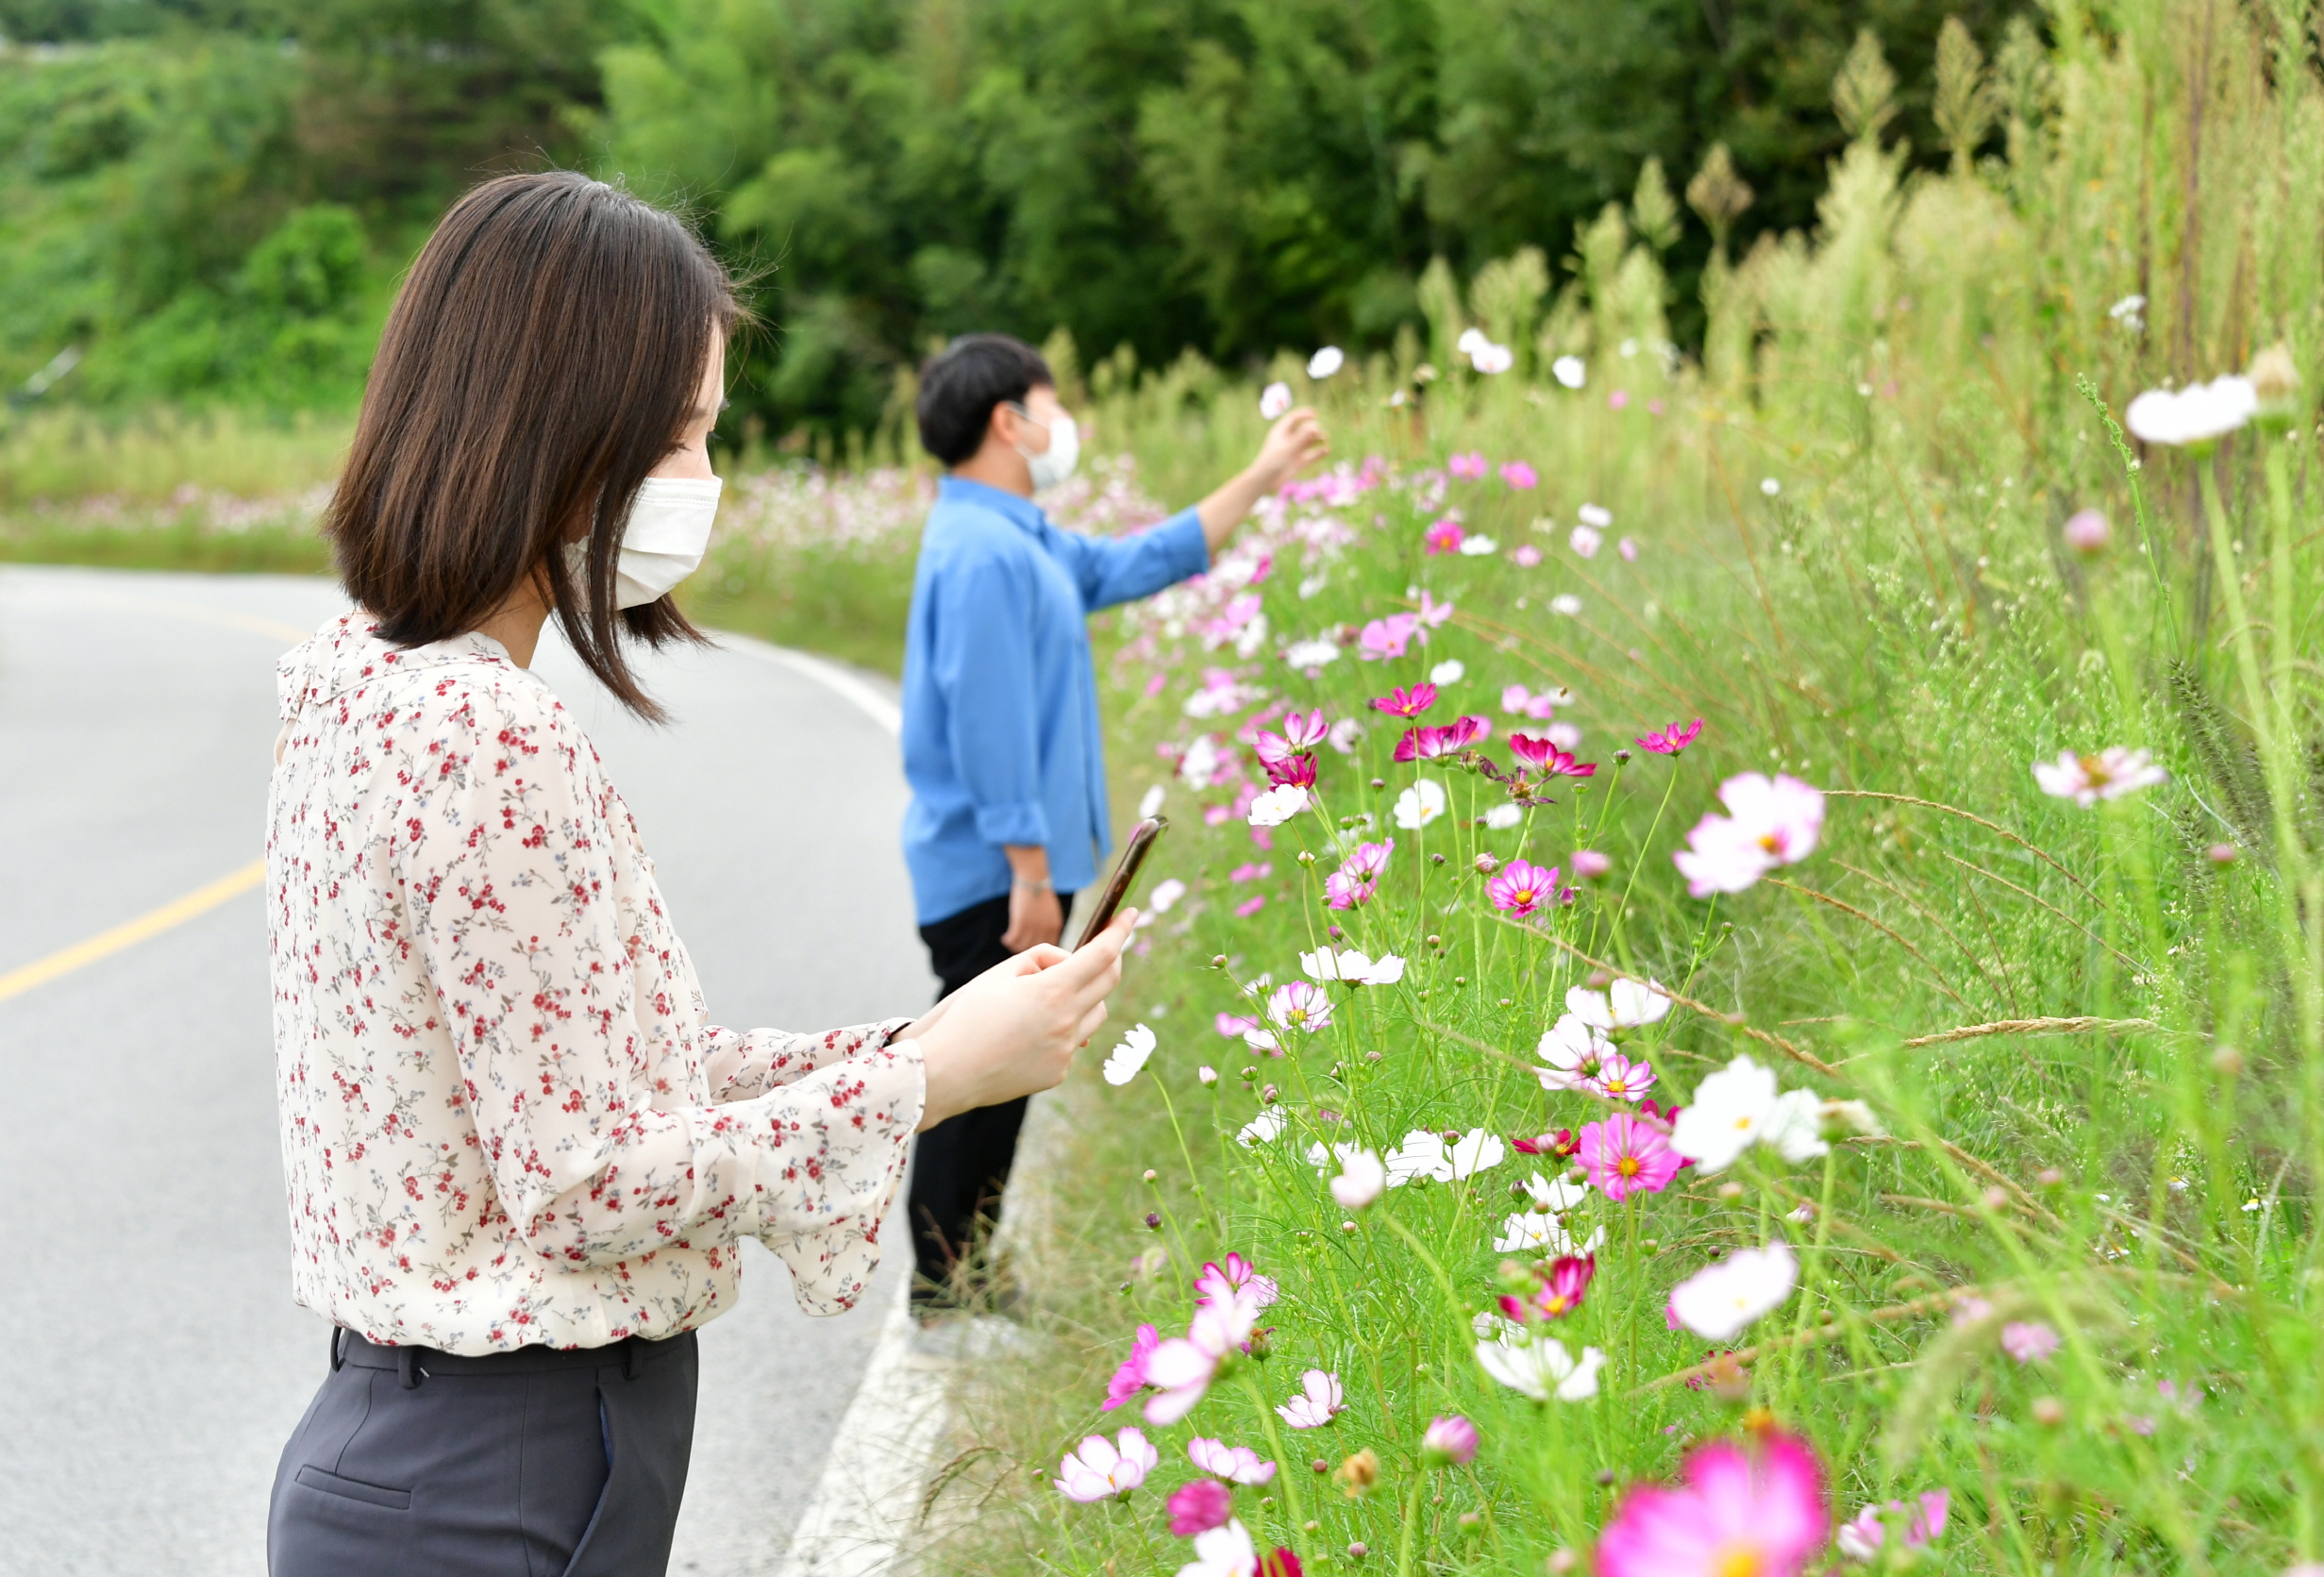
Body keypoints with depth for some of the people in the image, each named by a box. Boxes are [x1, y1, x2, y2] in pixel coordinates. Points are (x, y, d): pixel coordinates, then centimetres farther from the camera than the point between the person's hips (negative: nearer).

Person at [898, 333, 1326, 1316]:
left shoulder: (1023, 542, 15)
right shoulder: (980, 552, -19)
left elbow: (1138, 564, 26)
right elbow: (988, 724, -22)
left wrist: (1260, 481, 26)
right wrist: (1030, 874, -22)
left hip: (1009, 870, 10)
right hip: (993, 875, -10)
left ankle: (970, 1282, 23)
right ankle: (949, 1294, 5)